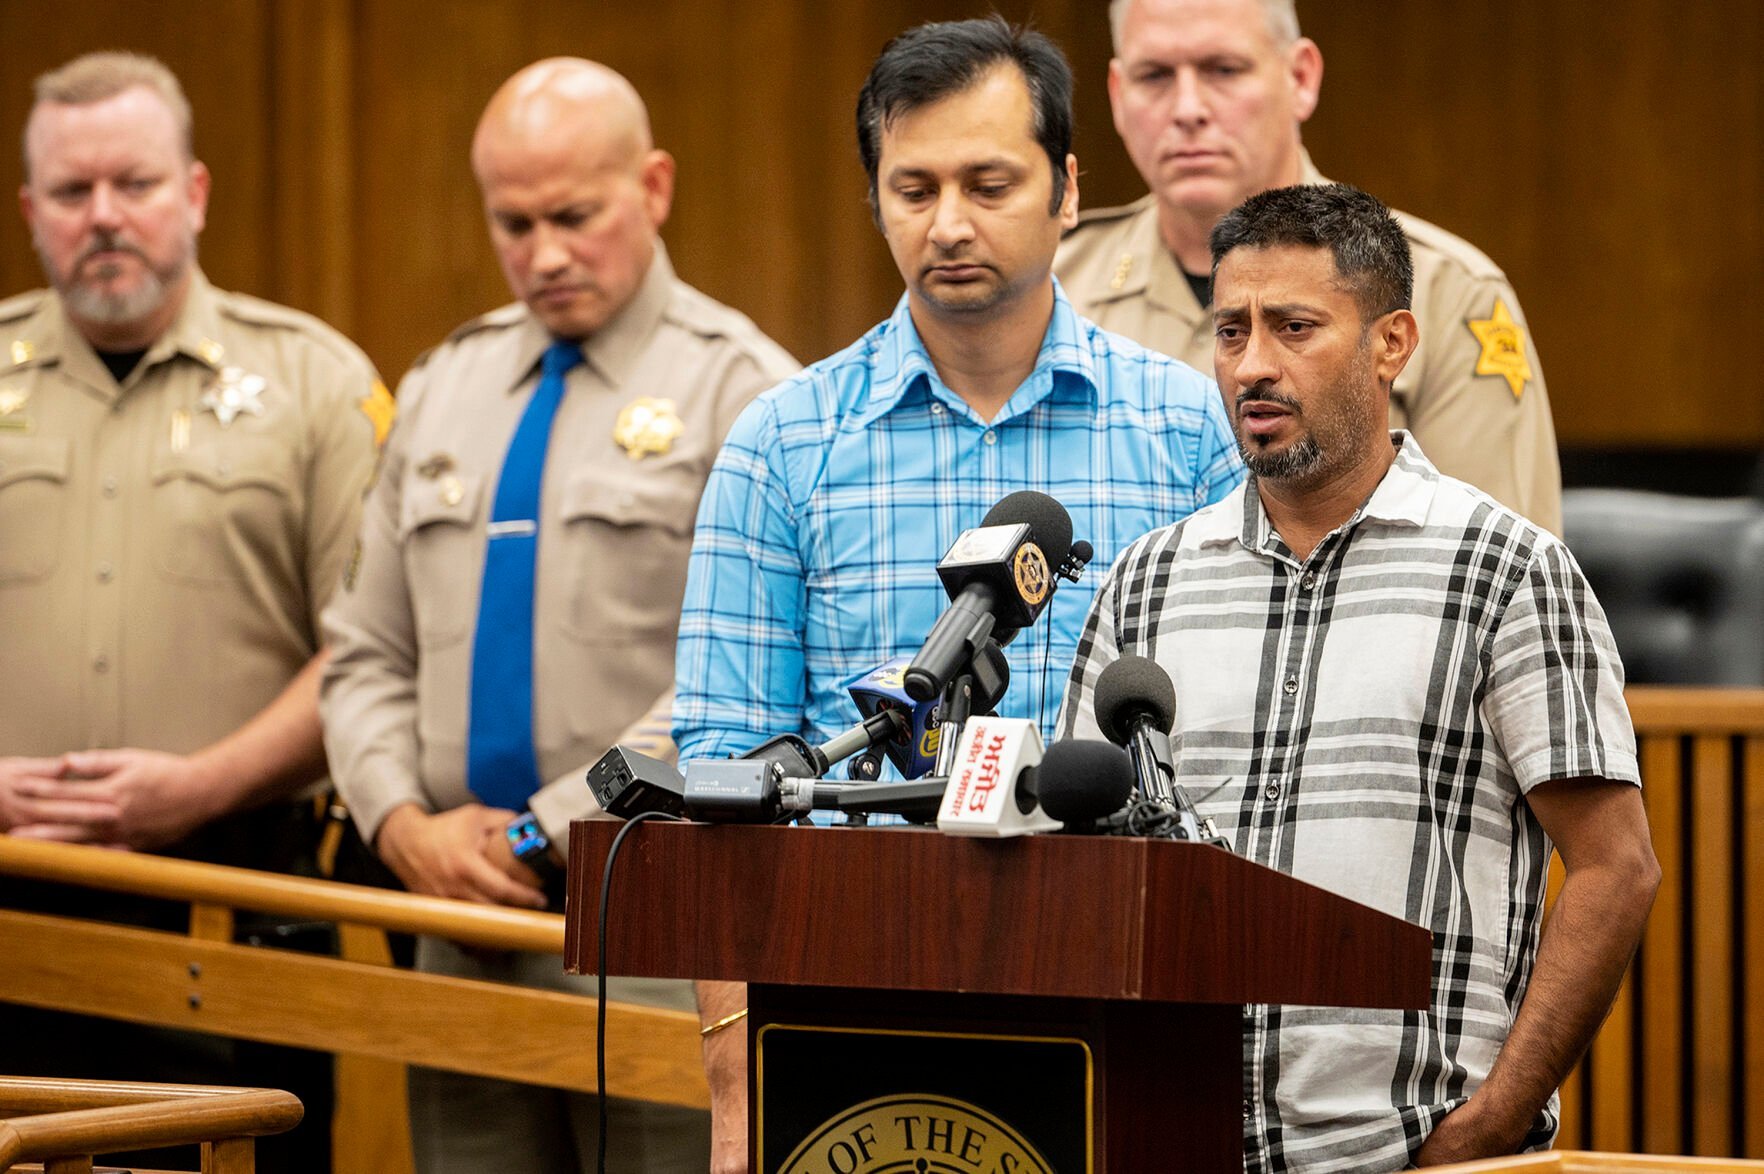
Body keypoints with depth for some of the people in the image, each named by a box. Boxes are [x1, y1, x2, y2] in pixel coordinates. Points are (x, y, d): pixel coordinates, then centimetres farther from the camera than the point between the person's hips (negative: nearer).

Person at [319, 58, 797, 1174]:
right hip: (464, 929, 6)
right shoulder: (445, 390, 18)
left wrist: (540, 836, -13)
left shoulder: (741, 392, -3)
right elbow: (368, 655, 17)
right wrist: (404, 821, -2)